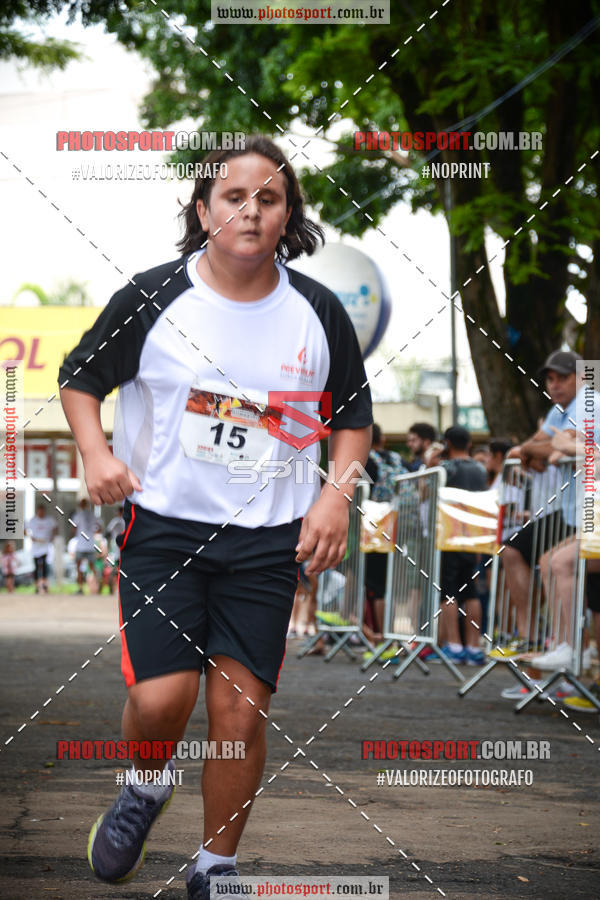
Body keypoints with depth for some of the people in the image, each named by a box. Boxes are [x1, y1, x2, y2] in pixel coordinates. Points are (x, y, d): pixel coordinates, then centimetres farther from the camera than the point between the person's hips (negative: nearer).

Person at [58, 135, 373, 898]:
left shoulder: (317, 312, 1)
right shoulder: (153, 298, -5)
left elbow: (353, 416, 13)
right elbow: (80, 378, 8)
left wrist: (335, 497, -2)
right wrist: (96, 454, -9)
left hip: (268, 536, 2)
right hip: (162, 525, -1)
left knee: (241, 708, -2)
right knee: (161, 698, -14)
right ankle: (146, 789, 22)